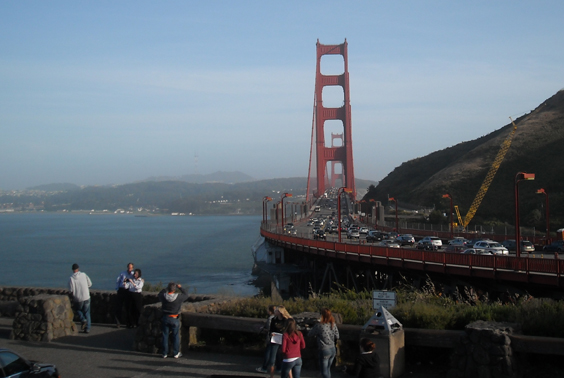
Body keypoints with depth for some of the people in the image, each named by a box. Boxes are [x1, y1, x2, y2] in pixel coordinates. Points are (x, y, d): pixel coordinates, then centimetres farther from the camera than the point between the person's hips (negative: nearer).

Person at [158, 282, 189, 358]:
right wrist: (180, 287, 10)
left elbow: (160, 294, 13)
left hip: (165, 318, 2)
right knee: (176, 336, 10)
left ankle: (164, 353, 15)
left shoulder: (164, 296, -12)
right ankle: (176, 353, 14)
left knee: (165, 336, 10)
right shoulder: (178, 297, -17)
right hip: (174, 319, -2)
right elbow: (186, 295, 2)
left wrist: (166, 288, 16)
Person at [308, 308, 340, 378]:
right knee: (327, 369, 23)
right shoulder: (333, 325, -3)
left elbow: (310, 335, -5)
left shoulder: (319, 326, -18)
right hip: (333, 350, 6)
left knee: (324, 372, 5)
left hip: (324, 351, -6)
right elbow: (337, 337, 6)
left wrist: (316, 335, 16)